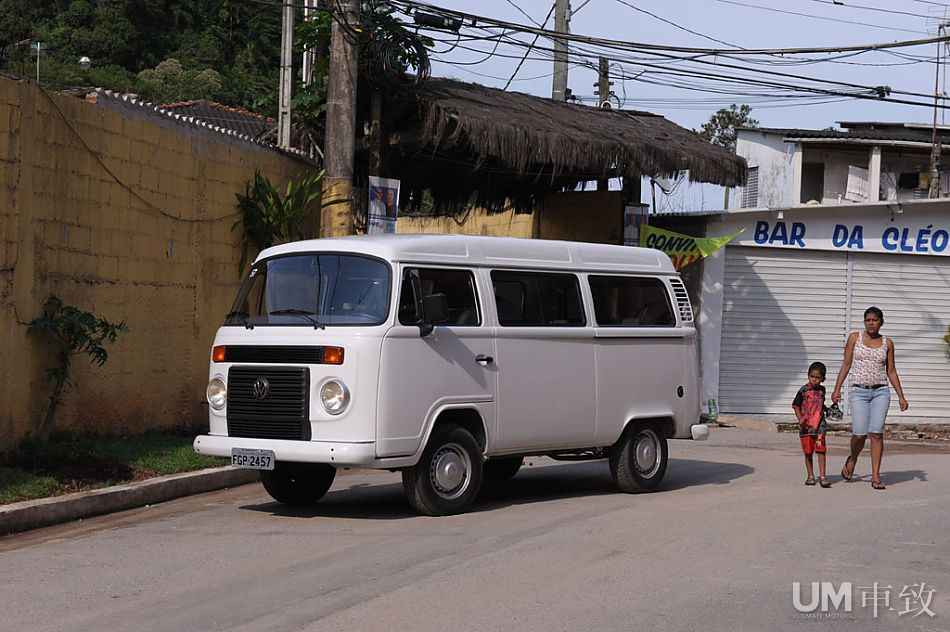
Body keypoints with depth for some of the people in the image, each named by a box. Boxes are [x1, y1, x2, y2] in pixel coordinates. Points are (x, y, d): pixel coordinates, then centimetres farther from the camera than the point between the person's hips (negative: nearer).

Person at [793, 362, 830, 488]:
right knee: (808, 452, 6)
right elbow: (796, 406, -3)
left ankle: (822, 476, -4)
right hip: (806, 426, -2)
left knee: (821, 451, -5)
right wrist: (800, 419, -15)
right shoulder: (803, 391, -5)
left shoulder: (822, 390, 8)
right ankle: (810, 476, 17)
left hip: (820, 426, 2)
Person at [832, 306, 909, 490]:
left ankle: (876, 476, -4)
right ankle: (852, 459, 24)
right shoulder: (855, 337, 5)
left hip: (880, 392, 1)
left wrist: (901, 396, 8)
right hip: (859, 391, -1)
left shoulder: (887, 343, 8)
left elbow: (891, 371, 12)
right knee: (860, 434, -8)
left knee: (876, 433, -9)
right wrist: (837, 389, -3)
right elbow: (846, 364, 5)